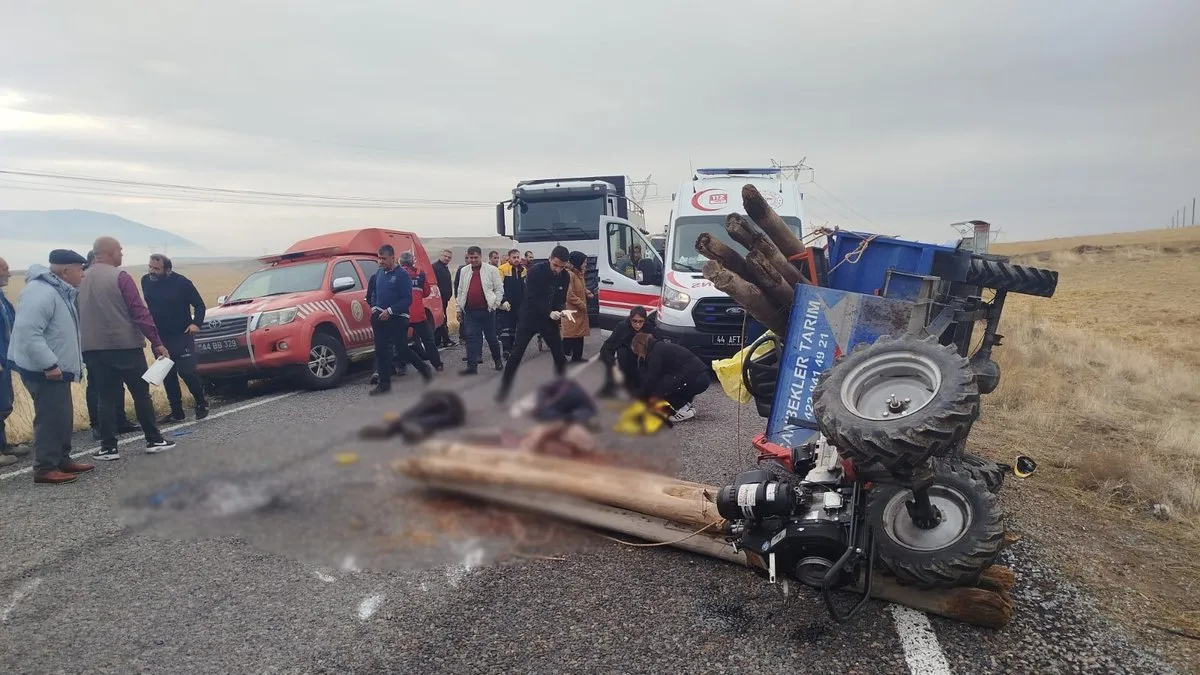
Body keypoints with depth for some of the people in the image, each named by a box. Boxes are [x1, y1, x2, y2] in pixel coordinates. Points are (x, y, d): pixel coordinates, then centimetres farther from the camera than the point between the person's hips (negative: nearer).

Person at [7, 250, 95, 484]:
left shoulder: (59, 291, 13)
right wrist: (48, 364, -29)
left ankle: (62, 460, 26)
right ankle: (45, 469, 1)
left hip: (56, 368, 10)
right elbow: (28, 331, -28)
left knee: (63, 416, 16)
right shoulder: (42, 292, -21)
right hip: (43, 371, -10)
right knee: (50, 418, -6)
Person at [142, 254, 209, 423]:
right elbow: (147, 304, 15)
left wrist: (197, 323, -21)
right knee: (167, 376, 7)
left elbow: (199, 304, -5)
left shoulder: (182, 282, -12)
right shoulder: (146, 281, 1)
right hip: (160, 337, 5)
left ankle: (201, 404, 13)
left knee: (187, 371, -8)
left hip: (182, 336, -5)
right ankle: (176, 412, 16)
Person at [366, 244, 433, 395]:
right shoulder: (379, 273, 10)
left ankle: (424, 369, 20)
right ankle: (384, 384, 13)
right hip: (380, 317, 6)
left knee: (402, 350, -4)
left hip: (398, 318, -6)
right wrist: (374, 307, 5)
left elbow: (407, 300, -15)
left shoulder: (402, 275, -11)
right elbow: (372, 293, 22)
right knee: (381, 351, 5)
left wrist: (389, 311, -20)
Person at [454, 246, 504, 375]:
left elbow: (499, 289, 1)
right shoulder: (464, 271, 9)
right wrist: (459, 308, 12)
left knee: (491, 337, 8)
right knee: (471, 337, -2)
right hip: (470, 311, 3)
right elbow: (460, 291, 14)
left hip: (487, 310, -3)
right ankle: (472, 366, -1)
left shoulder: (492, 270, -3)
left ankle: (498, 360, 30)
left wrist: (495, 304, -5)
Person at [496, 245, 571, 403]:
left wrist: (559, 311, -17)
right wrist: (549, 312, -28)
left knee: (559, 355, 4)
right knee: (516, 355, -6)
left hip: (550, 320, 4)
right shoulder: (536, 271, -15)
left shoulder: (564, 277, -2)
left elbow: (561, 299, 6)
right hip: (529, 318, -4)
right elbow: (531, 298, -19)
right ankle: (504, 389, 5)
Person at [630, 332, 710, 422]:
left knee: (657, 387, -6)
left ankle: (684, 410, -3)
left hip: (697, 379, -9)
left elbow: (650, 381, -7)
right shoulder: (662, 347, 20)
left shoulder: (656, 352, -7)